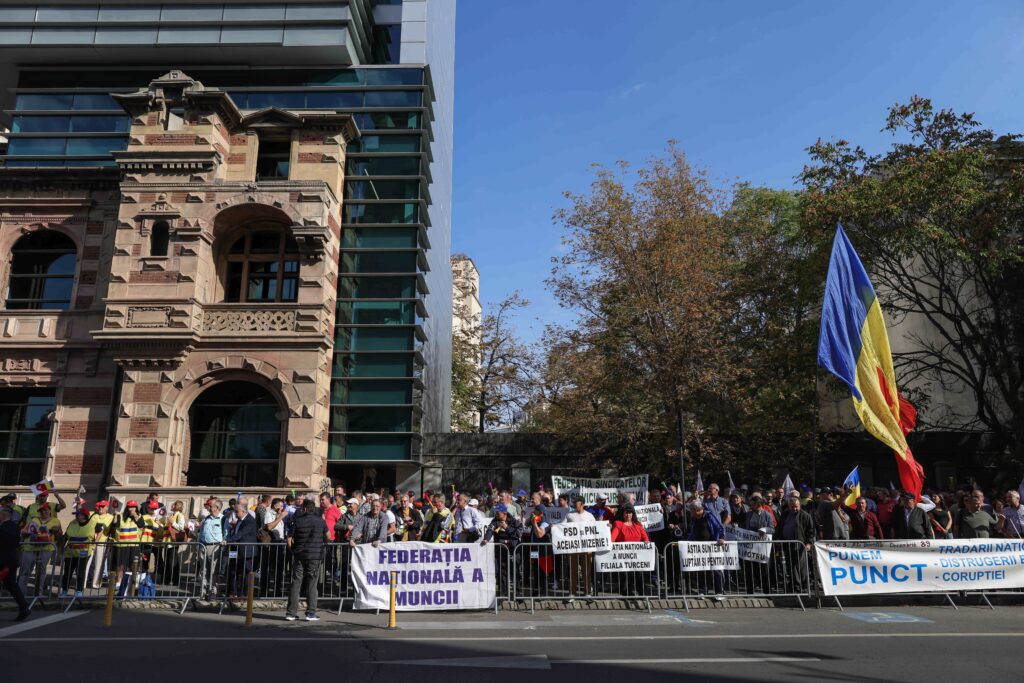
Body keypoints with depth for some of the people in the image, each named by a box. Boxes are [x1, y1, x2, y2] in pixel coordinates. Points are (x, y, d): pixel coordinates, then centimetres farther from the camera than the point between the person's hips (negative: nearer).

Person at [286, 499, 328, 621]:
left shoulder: (297, 520, 0)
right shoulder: (320, 520, 0)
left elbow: (289, 539, 1)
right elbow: (328, 536, 9)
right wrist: (322, 542, 28)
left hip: (299, 555, 1)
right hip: (315, 556, -1)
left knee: (296, 583, 7)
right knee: (311, 584, 4)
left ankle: (291, 612, 9)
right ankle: (311, 613, 4)